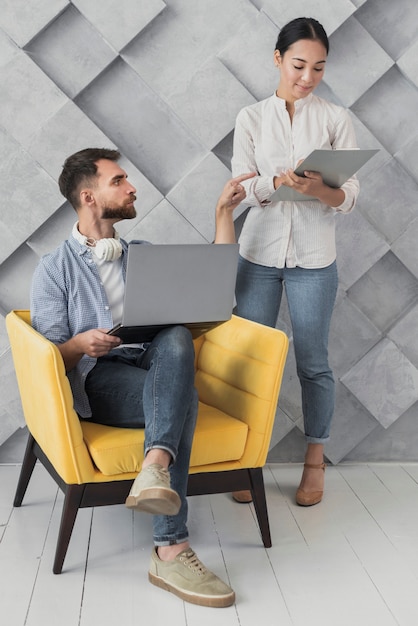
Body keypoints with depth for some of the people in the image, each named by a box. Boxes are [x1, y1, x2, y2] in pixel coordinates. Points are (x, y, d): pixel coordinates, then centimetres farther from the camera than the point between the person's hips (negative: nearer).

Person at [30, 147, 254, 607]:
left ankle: (154, 469, -51)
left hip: (158, 370, 4)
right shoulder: (54, 269, 11)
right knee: (182, 398, -34)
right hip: (97, 382, -3)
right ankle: (170, 551, -40)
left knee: (176, 338, -32)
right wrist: (80, 344, -21)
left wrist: (223, 210, 17)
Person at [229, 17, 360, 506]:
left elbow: (350, 195, -2)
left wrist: (321, 190, -25)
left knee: (313, 362, 5)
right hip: (259, 252, 1)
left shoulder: (335, 119, 3)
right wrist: (278, 182, -25)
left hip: (313, 257, -1)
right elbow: (243, 188, -3)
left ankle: (315, 463, 22)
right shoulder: (251, 118, 5)